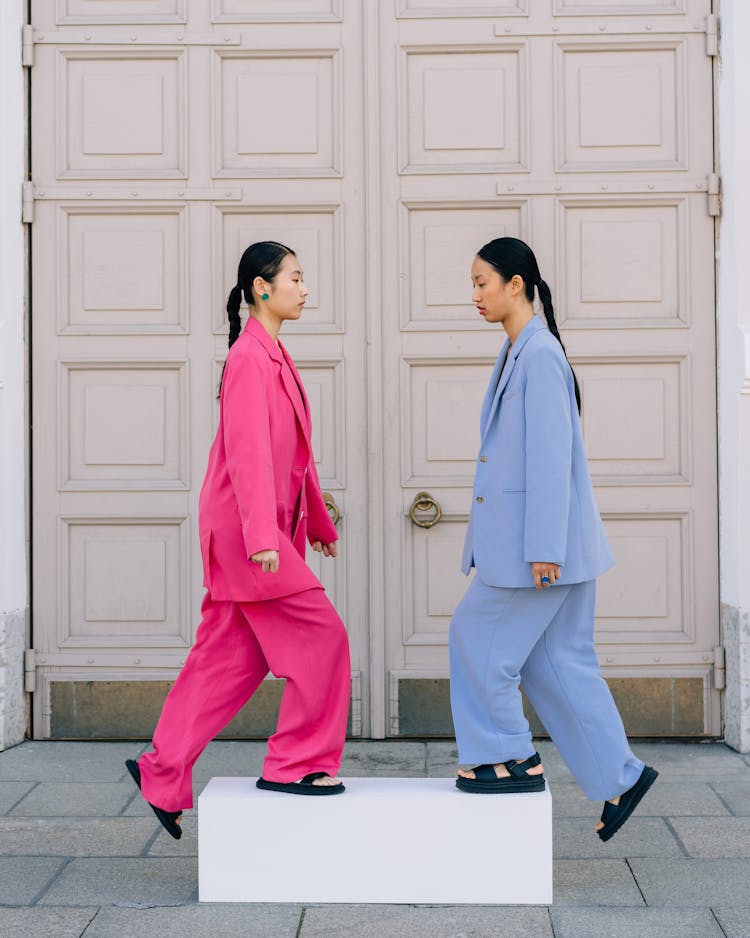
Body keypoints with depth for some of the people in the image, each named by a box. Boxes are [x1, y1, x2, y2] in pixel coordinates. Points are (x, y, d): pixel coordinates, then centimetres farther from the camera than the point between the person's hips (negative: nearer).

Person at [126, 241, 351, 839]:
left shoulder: (274, 357, 17)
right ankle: (297, 763, 5)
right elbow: (247, 452, -22)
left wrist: (318, 520, 28)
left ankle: (163, 774, 19)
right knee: (321, 637, -6)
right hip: (245, 527, -10)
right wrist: (262, 535, -28)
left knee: (228, 657, 11)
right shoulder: (249, 358, -14)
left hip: (266, 530, 10)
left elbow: (294, 450, 23)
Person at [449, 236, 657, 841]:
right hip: (519, 535, 9)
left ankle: (510, 757, 14)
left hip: (542, 537, -9)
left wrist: (542, 548, -21)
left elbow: (551, 456, -20)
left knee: (481, 638, 1)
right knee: (559, 661, 11)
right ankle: (619, 777, 16)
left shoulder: (540, 354, -15)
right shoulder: (517, 353, 14)